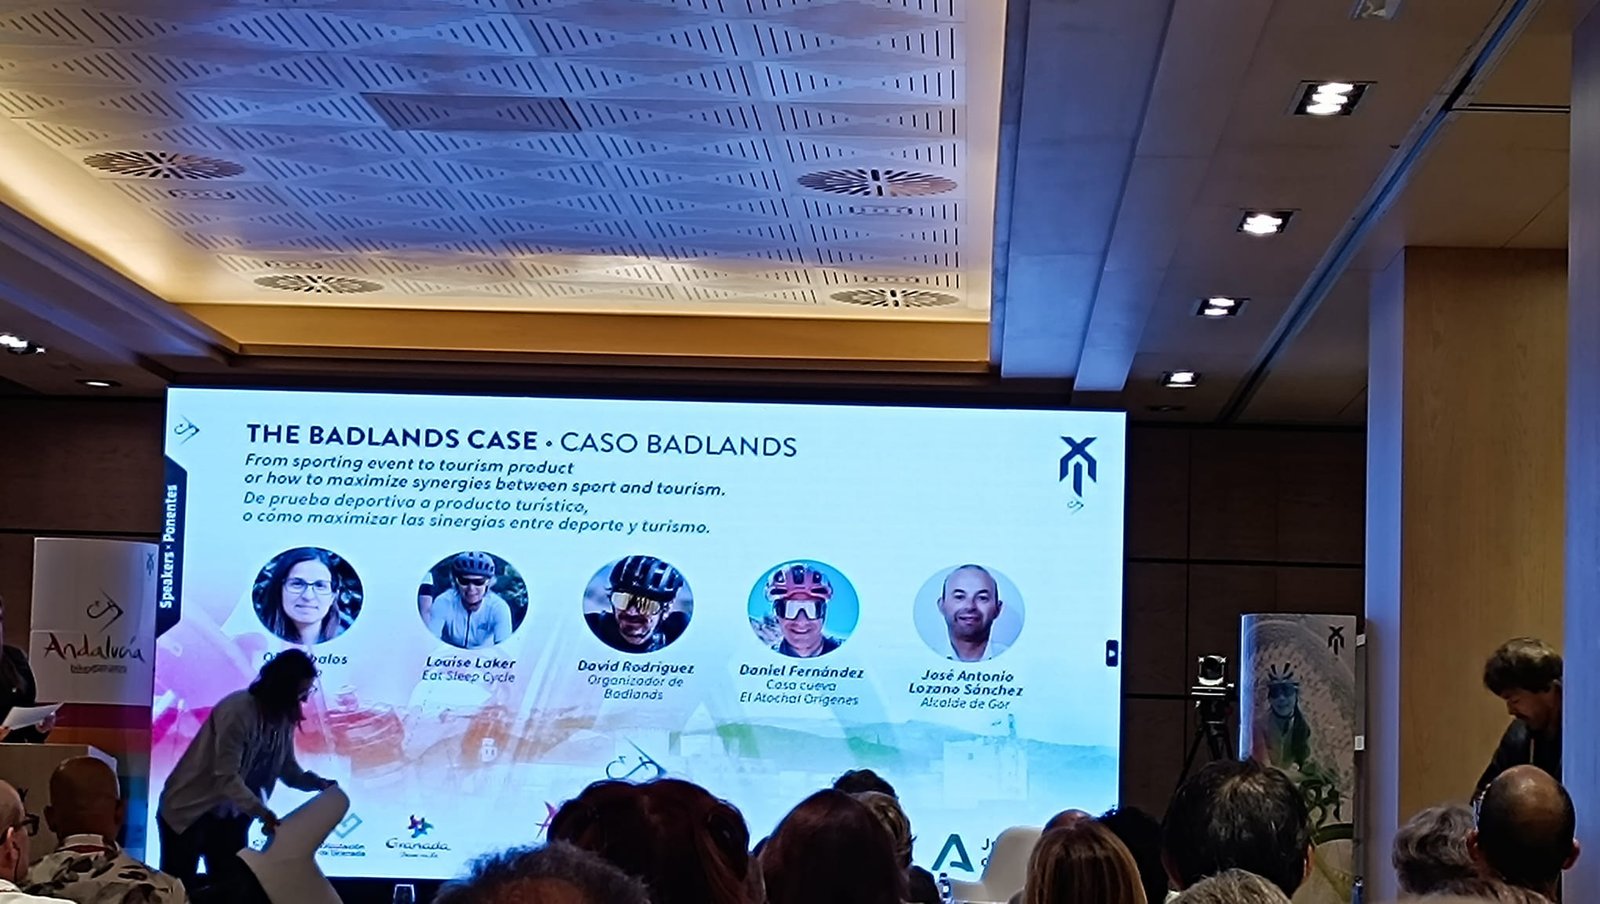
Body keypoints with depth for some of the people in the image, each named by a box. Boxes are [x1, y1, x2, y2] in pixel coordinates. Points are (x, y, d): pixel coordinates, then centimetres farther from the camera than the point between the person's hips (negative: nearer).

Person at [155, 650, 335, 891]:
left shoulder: (283, 717, -4)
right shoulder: (236, 712, -26)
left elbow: (287, 768, 2)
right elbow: (226, 777, -30)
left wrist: (317, 782, -16)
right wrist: (262, 812, -40)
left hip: (230, 818, 7)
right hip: (188, 812, -7)